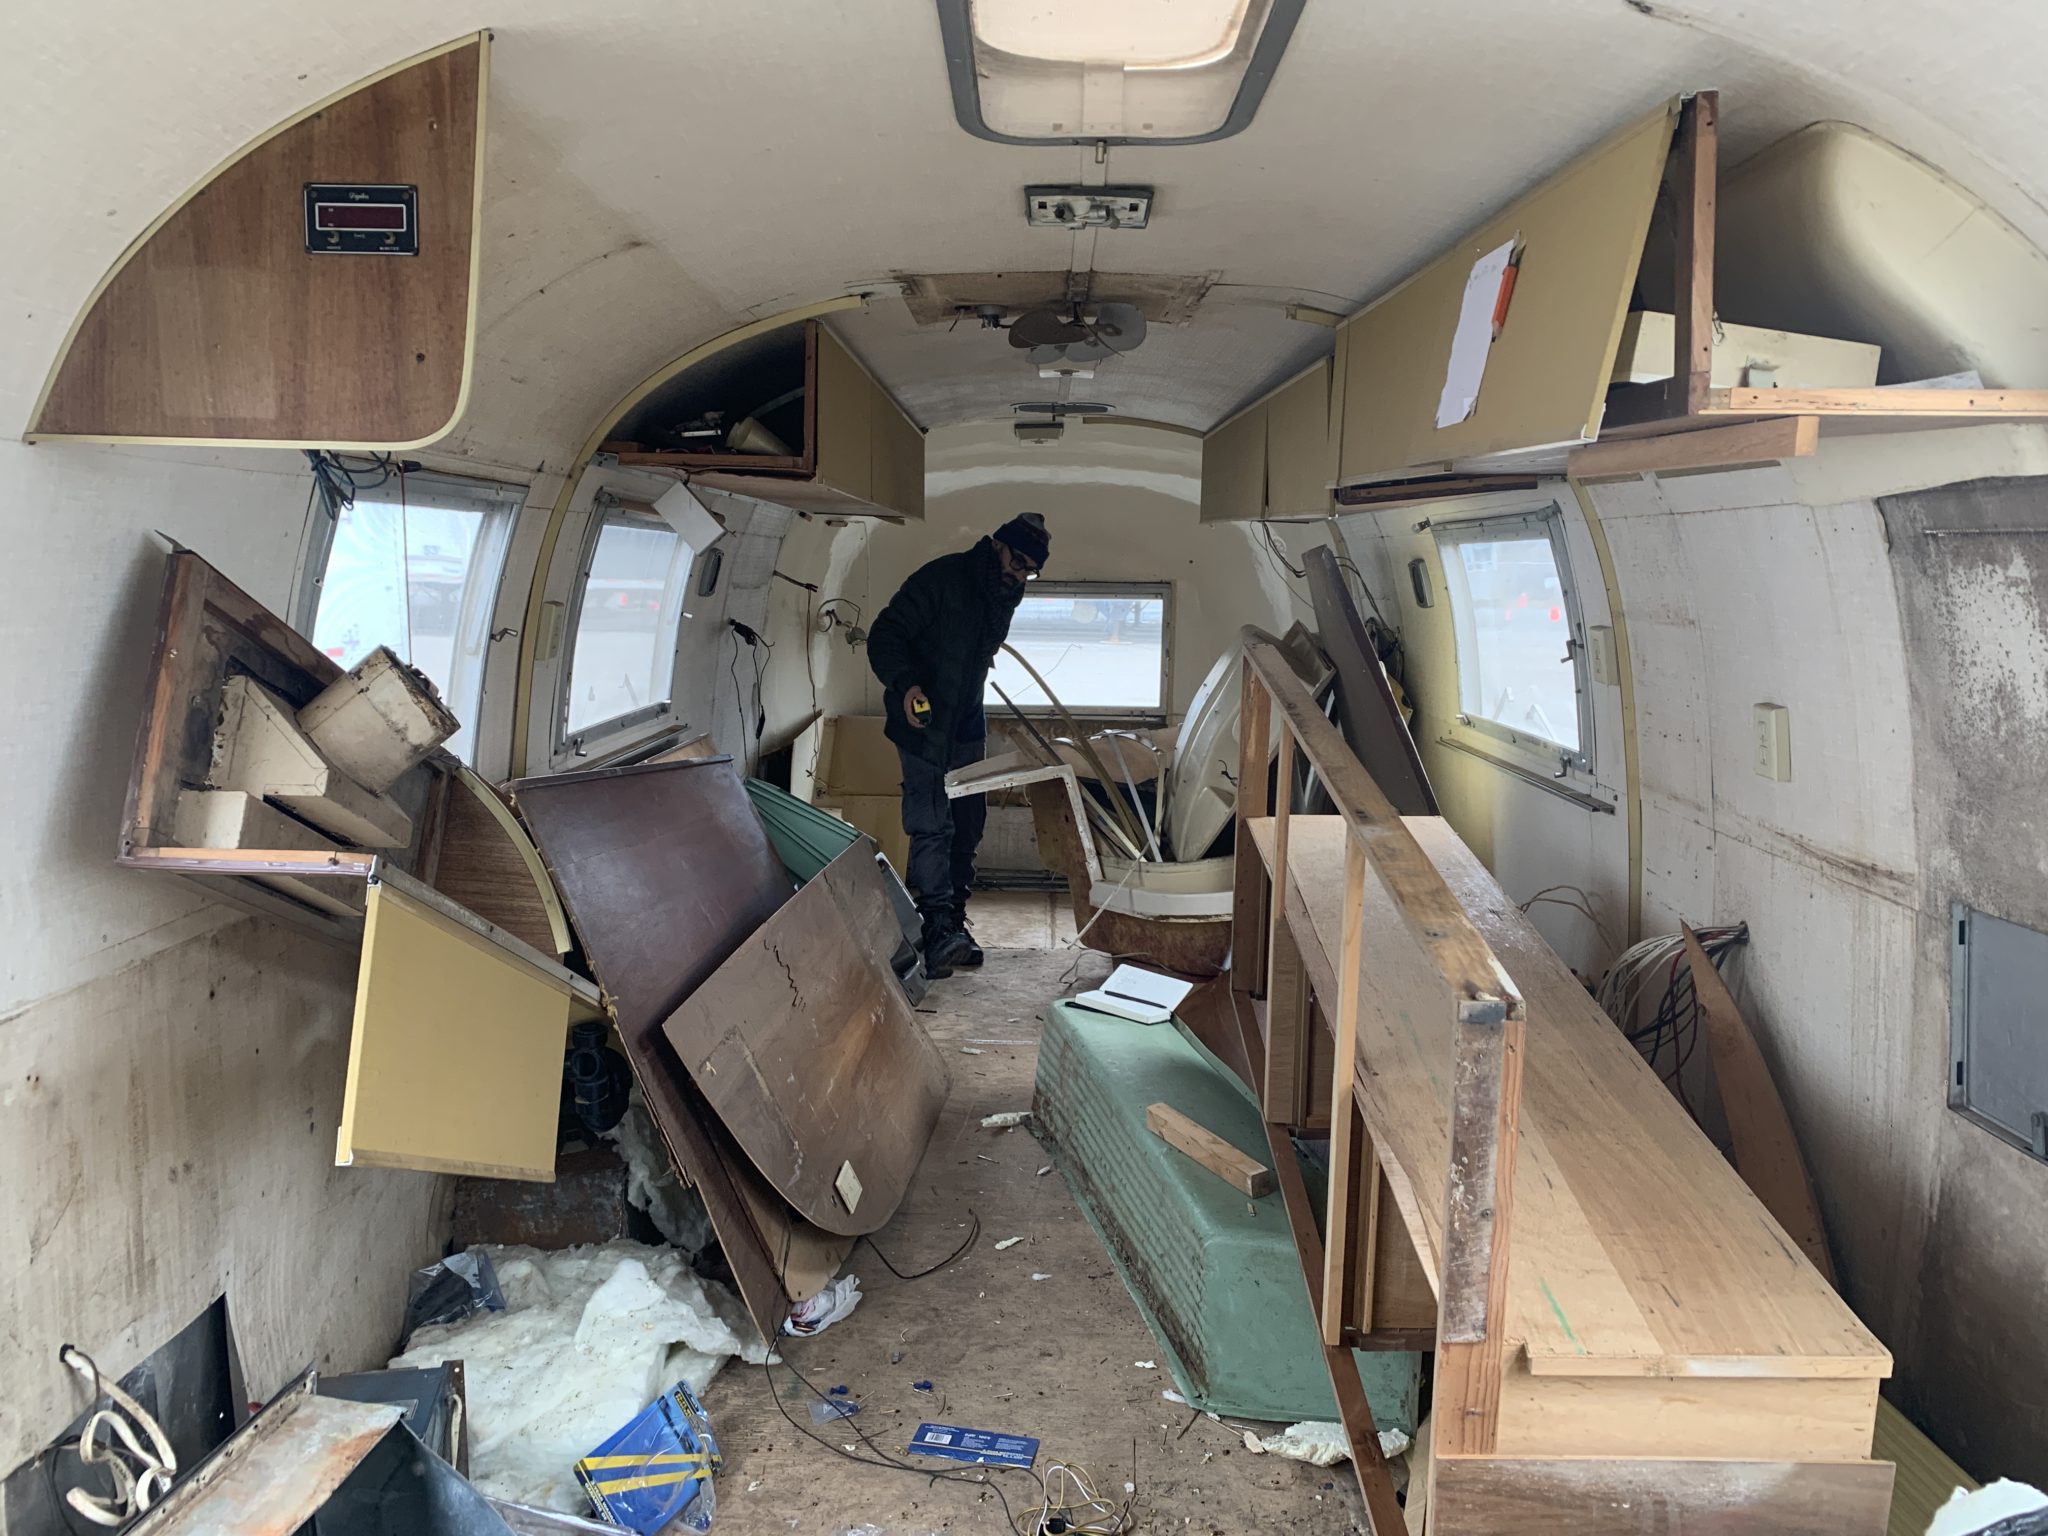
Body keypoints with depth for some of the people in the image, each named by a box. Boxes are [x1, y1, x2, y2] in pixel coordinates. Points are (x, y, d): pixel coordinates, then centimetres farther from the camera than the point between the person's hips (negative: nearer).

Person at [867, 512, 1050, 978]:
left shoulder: (1005, 595, 7)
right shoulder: (941, 579, -17)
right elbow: (885, 635, -21)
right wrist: (906, 683, -36)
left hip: (967, 726, 8)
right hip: (924, 725, -8)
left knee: (967, 827, 10)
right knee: (932, 825, -14)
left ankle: (953, 921, 18)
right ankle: (937, 927, -18)